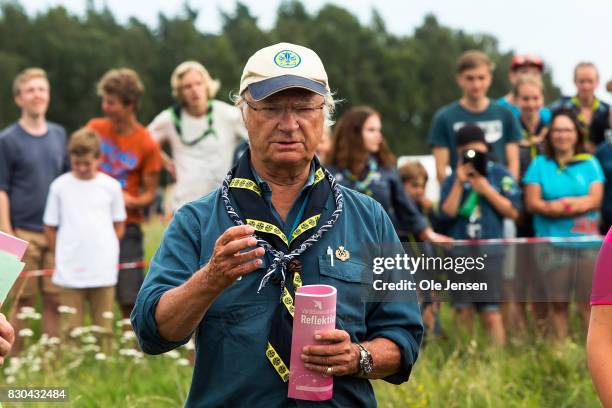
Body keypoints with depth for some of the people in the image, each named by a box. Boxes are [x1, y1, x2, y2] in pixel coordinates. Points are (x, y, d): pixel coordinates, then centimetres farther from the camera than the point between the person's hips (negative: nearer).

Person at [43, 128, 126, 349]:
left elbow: (119, 226, 11)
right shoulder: (60, 186, 3)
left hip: (103, 270, 1)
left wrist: (106, 252, 4)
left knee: (104, 327, 5)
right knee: (72, 328, 1)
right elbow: (50, 227, 7)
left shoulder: (111, 186, 3)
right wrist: (63, 254, 1)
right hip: (69, 271, 0)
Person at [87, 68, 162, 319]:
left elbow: (150, 193, 0)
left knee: (130, 299, -4)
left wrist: (134, 201, -19)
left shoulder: (148, 145, -6)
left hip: (125, 226, -3)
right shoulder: (95, 128, 2)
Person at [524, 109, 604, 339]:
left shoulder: (590, 163, 11)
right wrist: (578, 204, -10)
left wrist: (558, 204, -14)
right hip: (552, 243, 0)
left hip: (587, 244, 0)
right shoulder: (539, 164, 9)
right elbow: (532, 203, -1)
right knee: (558, 302, 1)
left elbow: (595, 199, -1)